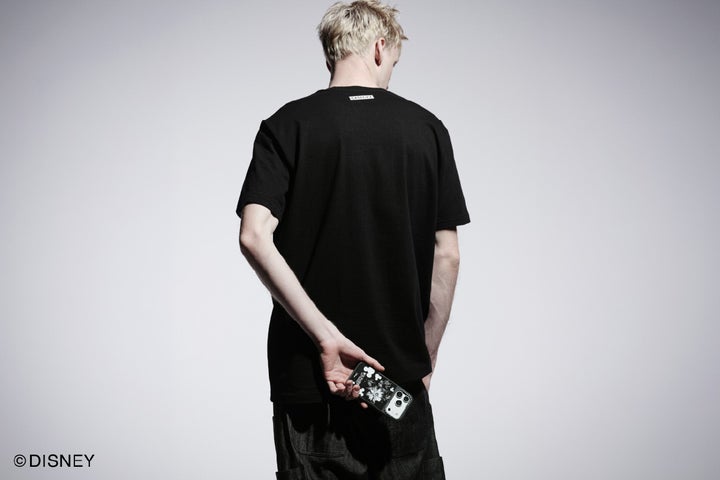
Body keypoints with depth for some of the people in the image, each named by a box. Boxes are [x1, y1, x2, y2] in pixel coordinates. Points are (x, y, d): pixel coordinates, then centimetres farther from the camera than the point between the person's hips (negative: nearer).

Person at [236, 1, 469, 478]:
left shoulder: (286, 126, -1)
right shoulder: (426, 129, 1)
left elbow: (255, 237, -15)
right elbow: (446, 256, 0)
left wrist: (325, 335, -15)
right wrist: (425, 362, 8)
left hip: (306, 378, 0)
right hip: (401, 374, 1)